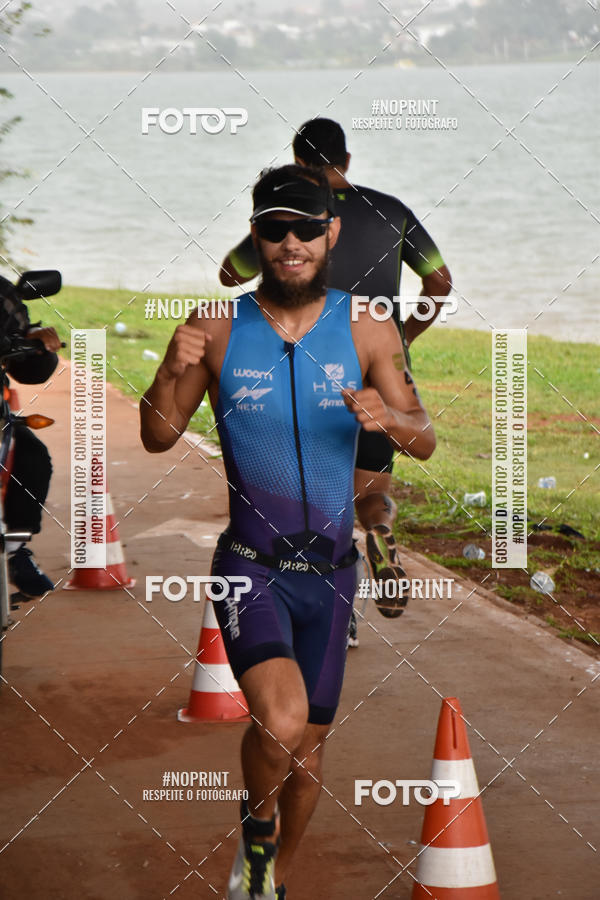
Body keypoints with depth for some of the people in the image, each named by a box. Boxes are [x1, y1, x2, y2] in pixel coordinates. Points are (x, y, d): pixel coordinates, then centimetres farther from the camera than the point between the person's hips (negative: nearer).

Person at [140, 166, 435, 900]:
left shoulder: (367, 333, 0)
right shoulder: (218, 329, -4)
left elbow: (425, 443, 3)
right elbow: (158, 438, 2)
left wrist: (389, 419, -20)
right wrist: (171, 373, -19)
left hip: (330, 570, 3)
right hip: (249, 564, -3)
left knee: (309, 744, 14)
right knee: (280, 719, -27)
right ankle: (257, 830, 5)